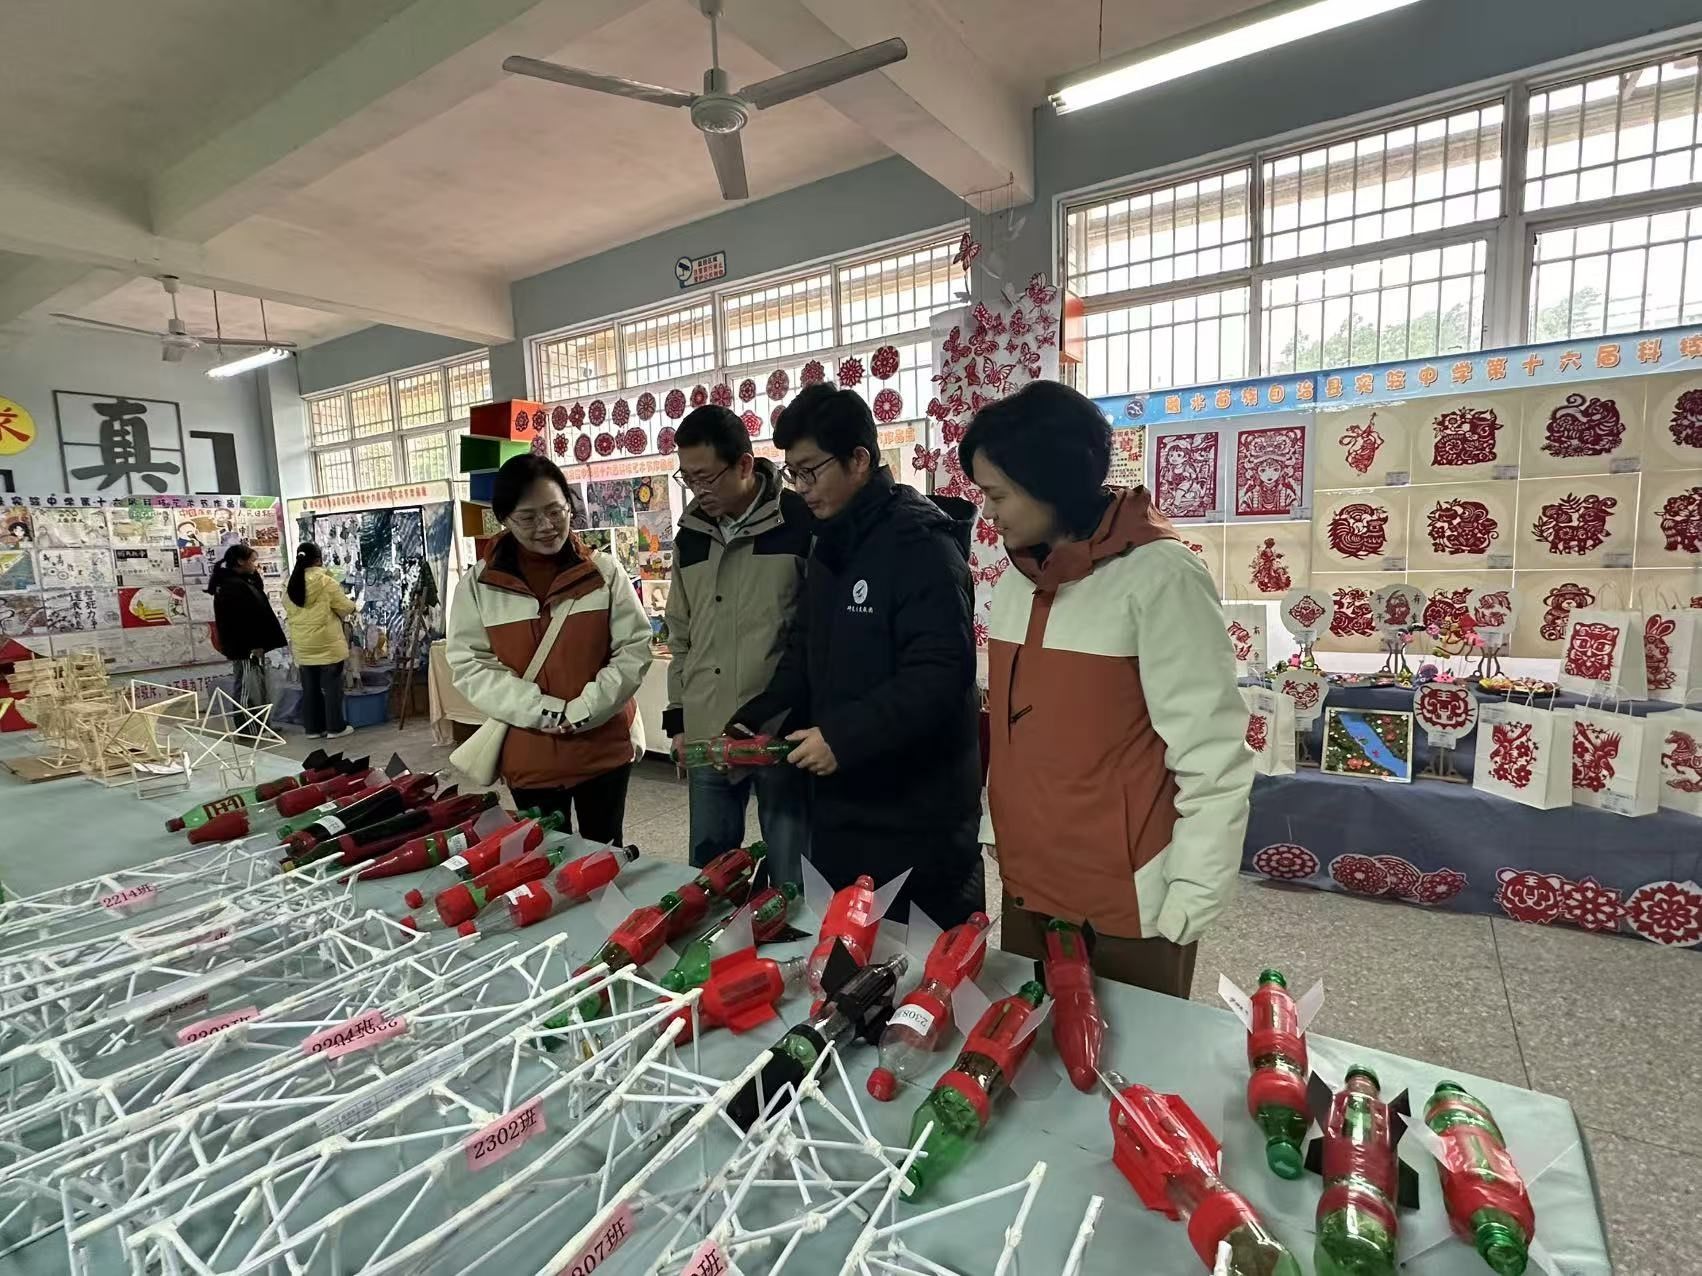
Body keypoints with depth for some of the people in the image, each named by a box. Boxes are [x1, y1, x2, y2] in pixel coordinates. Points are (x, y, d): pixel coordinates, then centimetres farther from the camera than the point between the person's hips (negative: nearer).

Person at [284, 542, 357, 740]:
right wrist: (352, 607, 14)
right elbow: (345, 607, -8)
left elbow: (289, 612, 13)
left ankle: (313, 728, 18)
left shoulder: (291, 585, 4)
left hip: (302, 646, 5)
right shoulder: (326, 581, -13)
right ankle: (335, 727, 7)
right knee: (331, 686, 3)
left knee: (310, 688, 11)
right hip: (327, 644, -5)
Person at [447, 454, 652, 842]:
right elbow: (469, 665, -5)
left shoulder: (604, 572, -3)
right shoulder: (478, 585, -2)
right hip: (529, 756, 1)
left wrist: (584, 709, -16)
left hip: (604, 747, 0)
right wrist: (544, 709, -17)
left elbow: (635, 648, -5)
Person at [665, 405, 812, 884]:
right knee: (706, 871, 18)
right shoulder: (690, 536, 10)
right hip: (707, 735, 6)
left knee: (791, 879, 8)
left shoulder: (802, 523, -9)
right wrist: (678, 716, 15)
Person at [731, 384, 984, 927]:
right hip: (840, 802, 8)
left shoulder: (920, 544, -17)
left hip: (915, 809, -8)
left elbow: (941, 673, -25)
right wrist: (751, 720, 3)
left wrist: (843, 737, -27)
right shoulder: (830, 547, 11)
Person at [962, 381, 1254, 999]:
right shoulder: (1014, 582, 5)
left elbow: (1212, 759, -15)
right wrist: (994, 830, 12)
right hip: (1026, 890, 6)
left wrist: (1186, 905, -13)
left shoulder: (1157, 577, -16)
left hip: (1129, 905, -6)